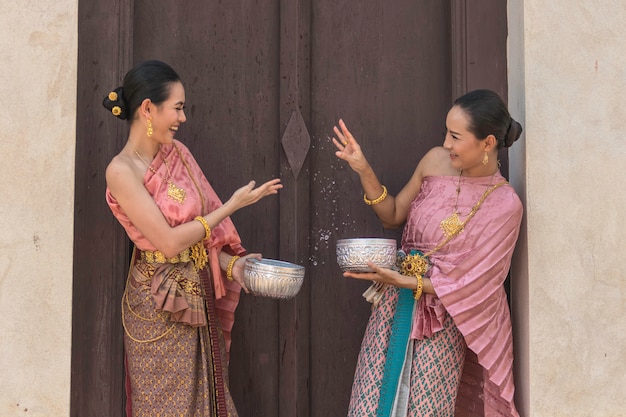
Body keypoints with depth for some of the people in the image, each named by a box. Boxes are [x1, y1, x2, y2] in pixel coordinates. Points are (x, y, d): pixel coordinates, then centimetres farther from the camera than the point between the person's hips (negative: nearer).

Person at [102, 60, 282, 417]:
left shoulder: (177, 153, 5)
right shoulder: (122, 171, -16)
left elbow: (196, 227, 8)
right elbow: (169, 241, -19)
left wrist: (230, 264, -8)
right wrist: (232, 206, -15)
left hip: (198, 298, 7)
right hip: (160, 304, -7)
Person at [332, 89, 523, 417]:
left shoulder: (505, 205, -15)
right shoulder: (435, 161, -3)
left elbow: (468, 281, -13)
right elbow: (393, 217, 9)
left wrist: (405, 282, -21)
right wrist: (364, 171, -5)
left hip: (442, 321, -4)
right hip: (393, 306, 4)